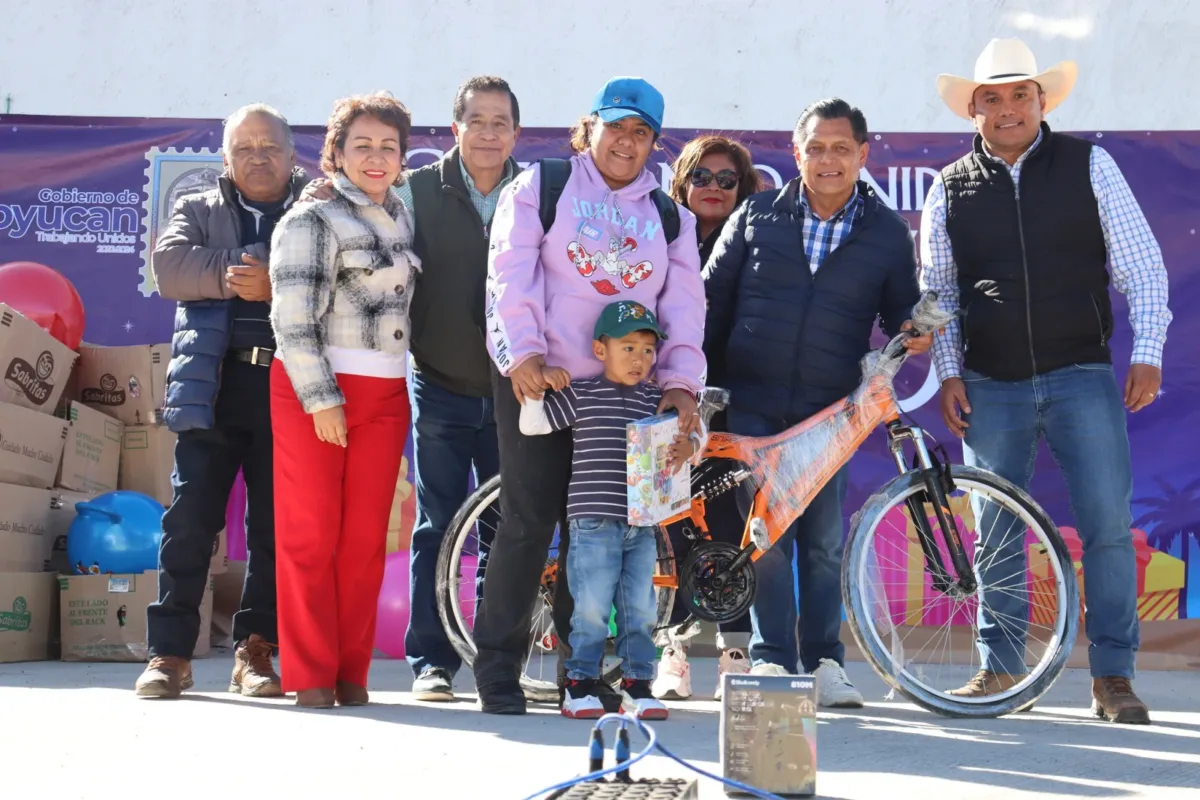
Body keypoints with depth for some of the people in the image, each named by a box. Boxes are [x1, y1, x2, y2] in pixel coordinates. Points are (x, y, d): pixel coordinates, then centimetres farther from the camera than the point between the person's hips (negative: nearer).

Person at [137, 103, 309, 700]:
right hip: (216, 382, 1)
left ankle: (255, 650, 10)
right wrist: (234, 271, -13)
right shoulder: (199, 211, 18)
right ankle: (170, 651, 0)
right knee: (192, 513, -4)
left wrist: (277, 286, -17)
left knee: (275, 523, 1)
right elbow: (168, 266, -1)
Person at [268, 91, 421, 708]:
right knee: (311, 533, -3)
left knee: (366, 538, 4)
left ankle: (351, 673, 11)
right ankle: (310, 675, 3)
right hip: (313, 389, -6)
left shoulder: (400, 217, 15)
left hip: (384, 395, 6)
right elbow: (294, 318, -11)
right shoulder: (313, 220, -5)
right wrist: (320, 397, -16)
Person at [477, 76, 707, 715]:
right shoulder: (539, 187, 7)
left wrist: (682, 381, -4)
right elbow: (511, 273, -3)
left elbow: (684, 302, 10)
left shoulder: (669, 217, 18)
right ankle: (497, 667, 2)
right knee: (530, 519, -6)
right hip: (537, 378, -3)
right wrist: (523, 352, -16)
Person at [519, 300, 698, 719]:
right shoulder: (579, 394, 2)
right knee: (592, 607, -3)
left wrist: (686, 447, -10)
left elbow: (692, 433, 12)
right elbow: (532, 424, 1)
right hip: (594, 520, -4)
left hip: (642, 523, 4)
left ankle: (638, 686, 15)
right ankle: (581, 685, 7)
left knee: (640, 607, 7)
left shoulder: (657, 400, 11)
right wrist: (538, 384, -13)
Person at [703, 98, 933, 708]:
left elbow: (901, 309, 14)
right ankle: (770, 658, 4)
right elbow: (713, 296, 11)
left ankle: (824, 661, 10)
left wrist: (913, 332, -10)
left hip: (830, 408, 0)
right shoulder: (757, 215, 7)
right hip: (752, 402, 0)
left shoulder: (888, 233, 7)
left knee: (824, 538, 0)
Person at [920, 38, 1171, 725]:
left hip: (1082, 377, -1)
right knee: (996, 532, 6)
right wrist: (949, 372, 2)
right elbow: (937, 292, 11)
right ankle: (999, 669, 17)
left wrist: (1147, 355, -6)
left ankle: (1114, 675, 3)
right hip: (991, 388, 2)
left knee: (1109, 524, -6)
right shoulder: (950, 189, 7)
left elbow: (1142, 267, 2)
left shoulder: (1089, 165, 3)